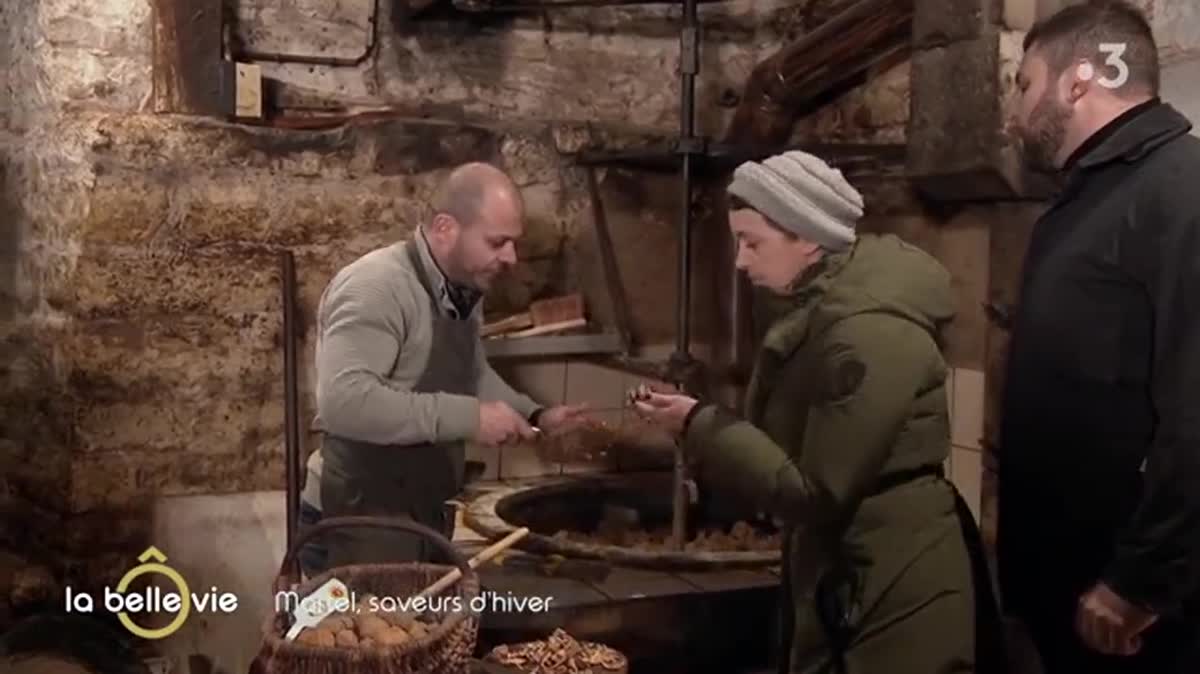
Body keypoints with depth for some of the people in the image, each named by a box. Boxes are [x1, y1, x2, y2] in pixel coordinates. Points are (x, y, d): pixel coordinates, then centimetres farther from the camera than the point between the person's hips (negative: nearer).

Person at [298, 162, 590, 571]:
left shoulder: (464, 291, 7)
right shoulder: (377, 288, -23)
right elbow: (344, 402, -35)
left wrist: (535, 416, 7)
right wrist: (468, 418, -32)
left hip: (427, 517, 9)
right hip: (360, 522, -9)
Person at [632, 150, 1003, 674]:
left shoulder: (868, 333, -24)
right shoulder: (818, 311, 6)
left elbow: (816, 492, -22)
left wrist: (700, 427, -18)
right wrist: (699, 424, -2)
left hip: (894, 591, -9)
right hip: (839, 575, 9)